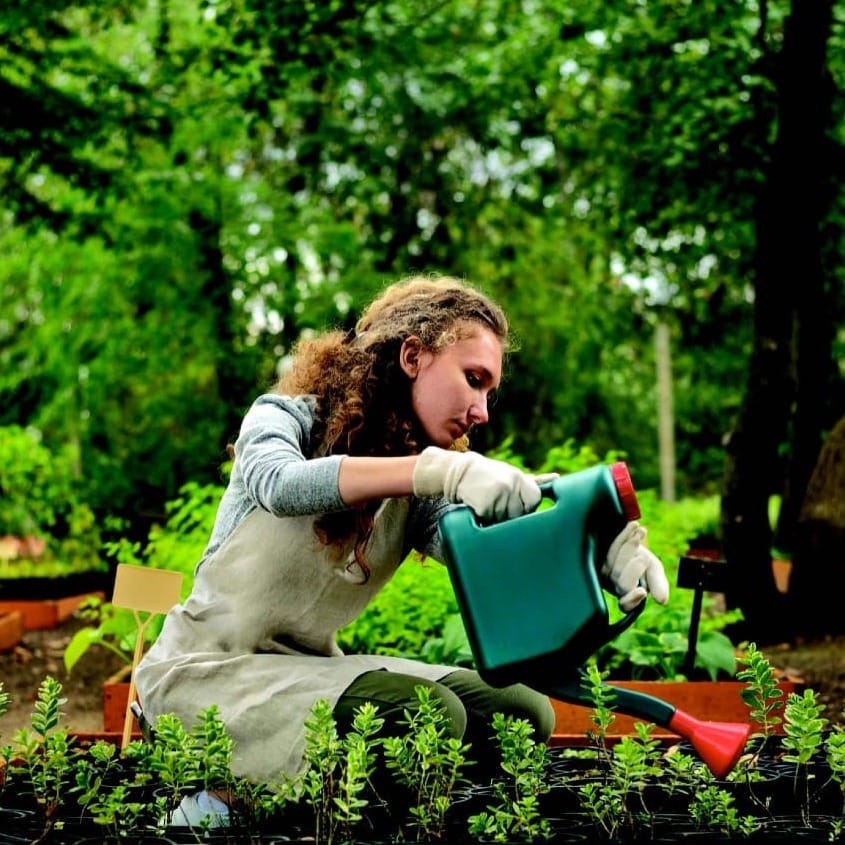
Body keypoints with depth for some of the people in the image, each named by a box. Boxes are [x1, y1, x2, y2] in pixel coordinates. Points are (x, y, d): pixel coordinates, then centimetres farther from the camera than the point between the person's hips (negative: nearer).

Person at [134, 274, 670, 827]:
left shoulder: (419, 497, 4)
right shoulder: (286, 417, -10)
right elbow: (280, 483, -35)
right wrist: (436, 470, -46)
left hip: (310, 666, 7)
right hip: (207, 666, -7)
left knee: (522, 712, -2)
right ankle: (217, 810, -9)